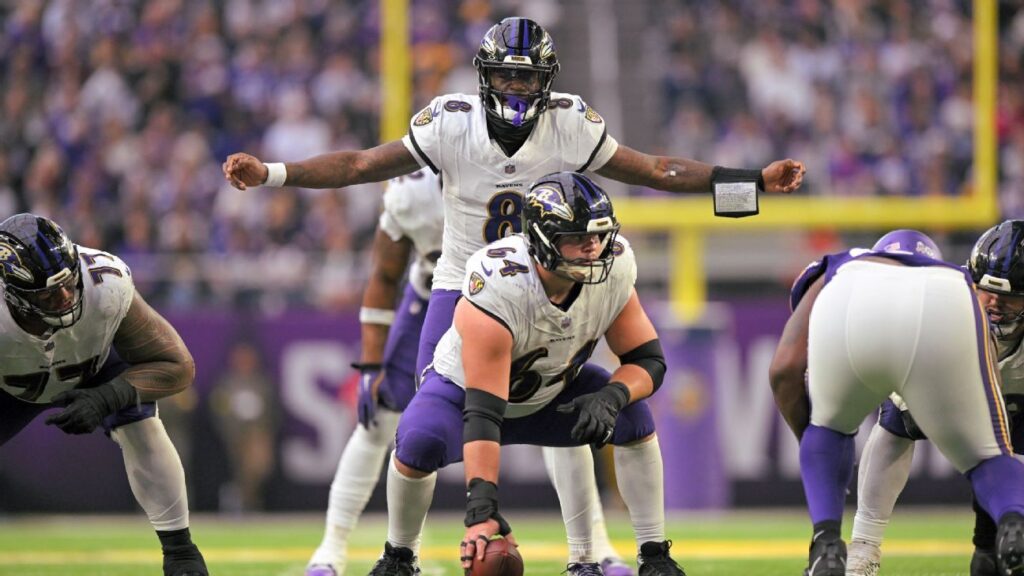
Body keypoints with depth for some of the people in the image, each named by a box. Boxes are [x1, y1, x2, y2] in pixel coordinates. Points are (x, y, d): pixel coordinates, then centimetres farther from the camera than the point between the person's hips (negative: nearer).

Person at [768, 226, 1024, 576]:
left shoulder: (830, 274, 43)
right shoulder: (957, 278, 45)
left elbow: (785, 370, 24)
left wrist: (811, 446, 39)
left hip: (848, 310, 0)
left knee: (829, 426, 33)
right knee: (985, 456, 19)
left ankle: (826, 542, 11)